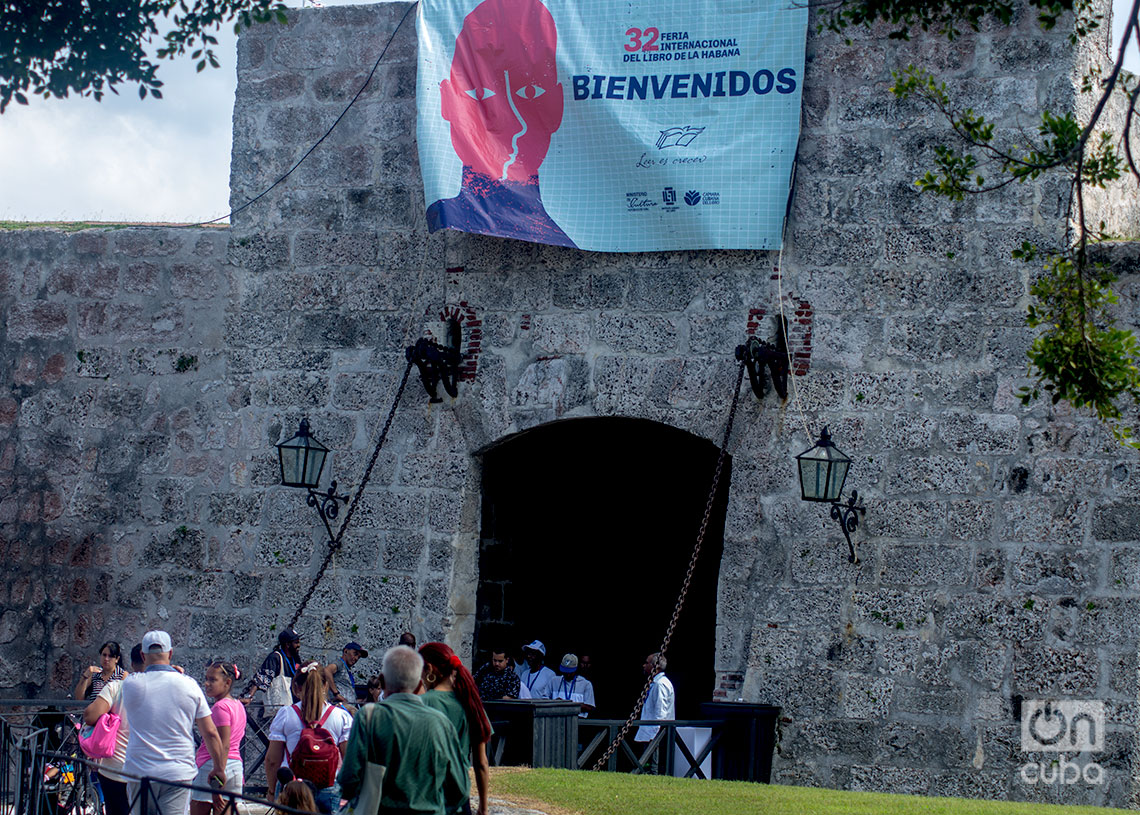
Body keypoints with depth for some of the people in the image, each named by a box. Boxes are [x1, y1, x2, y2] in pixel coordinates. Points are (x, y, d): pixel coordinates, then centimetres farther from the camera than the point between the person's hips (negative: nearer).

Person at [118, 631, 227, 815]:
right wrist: (219, 768, 14)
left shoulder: (130, 684, -3)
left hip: (139, 772, 1)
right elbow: (210, 733, 1)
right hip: (178, 773, -1)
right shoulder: (189, 685, -2)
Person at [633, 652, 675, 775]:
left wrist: (654, 736, -21)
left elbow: (660, 713, -18)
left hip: (653, 734, -10)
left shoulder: (660, 684, -13)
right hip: (649, 734, 10)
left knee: (650, 770, -12)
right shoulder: (655, 683, 18)